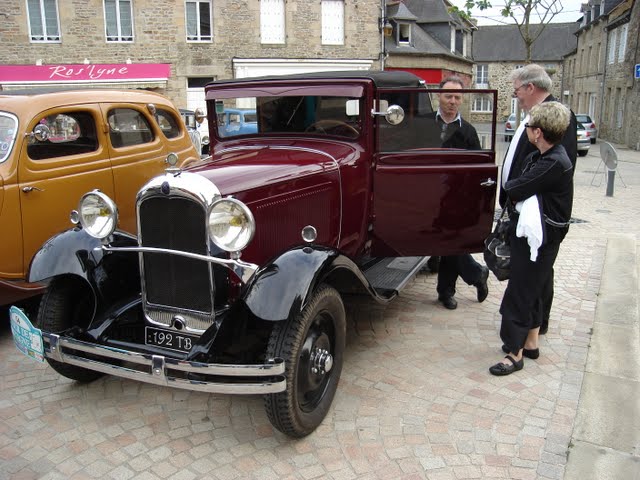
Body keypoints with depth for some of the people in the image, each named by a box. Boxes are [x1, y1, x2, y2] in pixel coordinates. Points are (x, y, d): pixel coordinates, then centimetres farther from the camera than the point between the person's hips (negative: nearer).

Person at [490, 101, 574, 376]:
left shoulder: (555, 164, -23)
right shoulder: (538, 157, 7)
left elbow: (514, 189, -23)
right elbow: (516, 190, 10)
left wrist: (509, 186, -5)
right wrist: (516, 191, -9)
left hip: (539, 240, -10)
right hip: (528, 233, 10)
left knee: (519, 294, -2)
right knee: (531, 291, 19)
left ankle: (515, 354, 9)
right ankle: (530, 343, 34)